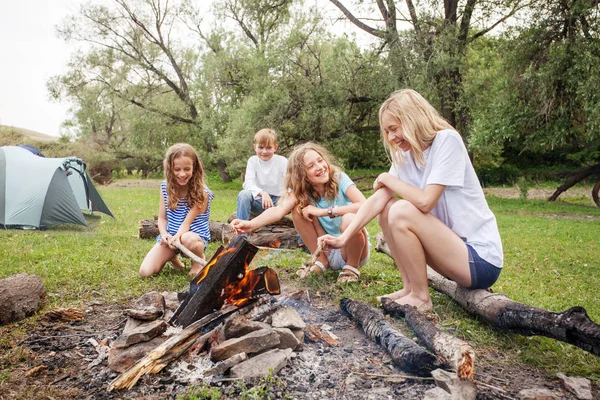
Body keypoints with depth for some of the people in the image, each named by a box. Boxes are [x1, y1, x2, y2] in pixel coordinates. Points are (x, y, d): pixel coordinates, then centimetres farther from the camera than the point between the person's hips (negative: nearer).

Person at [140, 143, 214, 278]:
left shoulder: (201, 192, -16)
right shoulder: (165, 187, -2)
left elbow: (187, 222, -18)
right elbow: (162, 218, 2)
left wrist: (177, 236, -36)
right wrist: (164, 234, -18)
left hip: (195, 234, -4)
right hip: (170, 236, 4)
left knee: (187, 239, -42)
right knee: (145, 271, -12)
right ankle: (171, 256, 21)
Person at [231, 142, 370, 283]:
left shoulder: (339, 178, -16)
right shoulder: (300, 190, -9)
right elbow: (279, 209, -28)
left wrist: (325, 211, -31)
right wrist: (252, 224, -46)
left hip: (352, 249, -2)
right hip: (328, 251, 3)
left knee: (350, 219, -35)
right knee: (299, 209, -16)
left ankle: (352, 266, -6)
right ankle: (320, 261, 0)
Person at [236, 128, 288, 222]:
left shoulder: (282, 161, -1)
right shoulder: (252, 161, 0)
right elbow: (248, 183, -13)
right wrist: (262, 193, -34)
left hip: (278, 201, -1)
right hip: (259, 202, 1)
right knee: (244, 194, -29)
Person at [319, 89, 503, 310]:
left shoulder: (447, 140, -17)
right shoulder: (404, 155, 4)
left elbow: (425, 201, -26)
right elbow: (378, 199, -6)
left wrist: (387, 178, -10)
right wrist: (344, 237, -17)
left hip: (481, 258, -7)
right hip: (454, 244, 7)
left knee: (402, 211, -23)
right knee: (387, 209, 0)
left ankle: (420, 297, -6)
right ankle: (410, 287, 6)